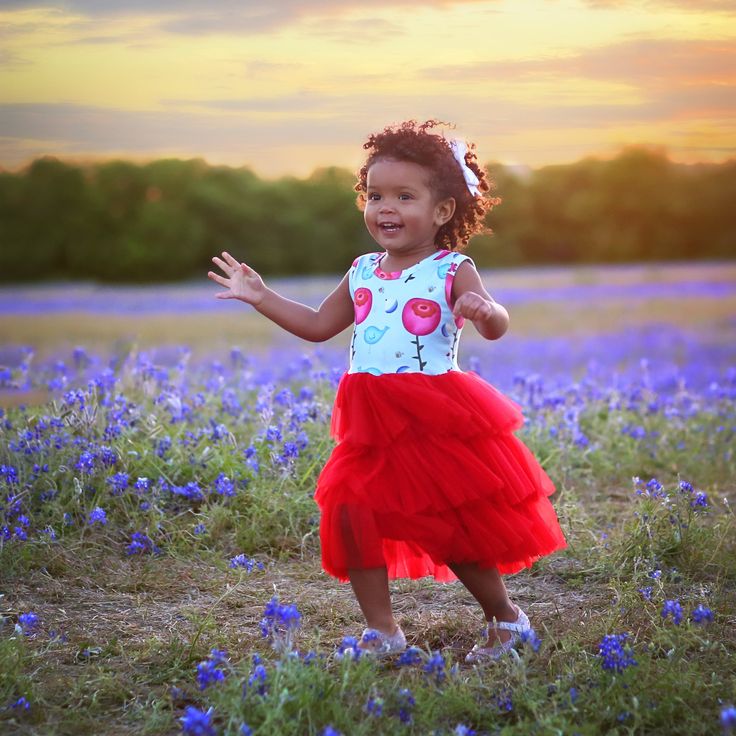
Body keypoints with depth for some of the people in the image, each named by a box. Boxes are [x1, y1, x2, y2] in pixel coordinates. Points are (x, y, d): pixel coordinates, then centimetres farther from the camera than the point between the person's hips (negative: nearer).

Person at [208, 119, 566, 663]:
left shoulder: (452, 271, -8)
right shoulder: (362, 273, 9)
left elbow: (497, 326, -21)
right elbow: (318, 326, 22)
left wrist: (484, 311, -44)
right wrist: (261, 297, 18)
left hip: (439, 419, -5)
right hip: (373, 426, 6)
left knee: (454, 526, 1)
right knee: (349, 512, -4)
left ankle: (506, 618, 25)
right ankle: (382, 632, 10)